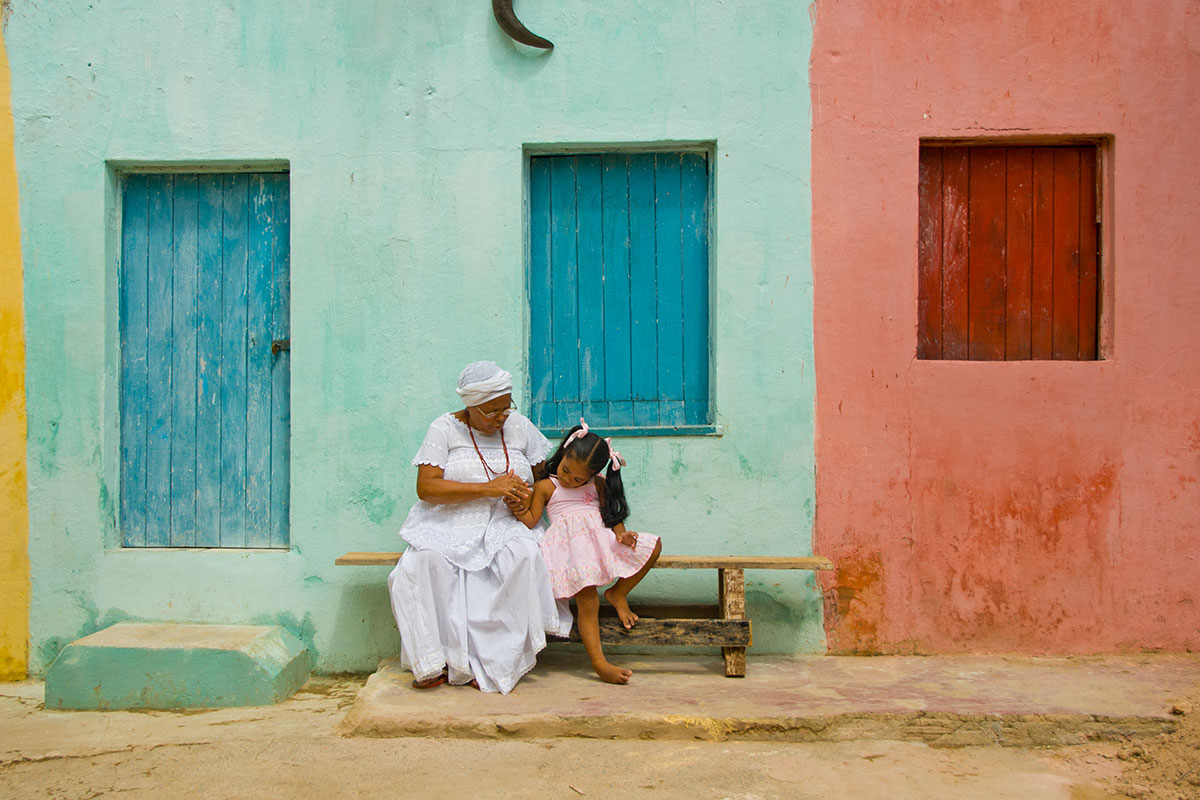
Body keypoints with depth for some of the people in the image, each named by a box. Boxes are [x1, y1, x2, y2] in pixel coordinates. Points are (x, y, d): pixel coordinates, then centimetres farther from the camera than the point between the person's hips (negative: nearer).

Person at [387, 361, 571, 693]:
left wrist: (527, 498, -7)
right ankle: (435, 664, -22)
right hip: (449, 526, -1)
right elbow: (426, 487, -11)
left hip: (503, 526, 1)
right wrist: (488, 488, -17)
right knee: (423, 562, -33)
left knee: (525, 556, -32)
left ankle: (493, 664, -25)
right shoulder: (445, 428, 0)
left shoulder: (519, 426, 10)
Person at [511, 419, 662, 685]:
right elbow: (531, 521, 2)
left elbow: (612, 513, 13)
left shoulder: (598, 484, 17)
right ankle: (598, 662, -19)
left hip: (600, 540, 5)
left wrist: (621, 534, -8)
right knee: (587, 601, -24)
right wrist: (519, 509, -19)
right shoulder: (546, 487, 8)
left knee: (653, 545, -6)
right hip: (569, 545, -5)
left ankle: (617, 594, 5)